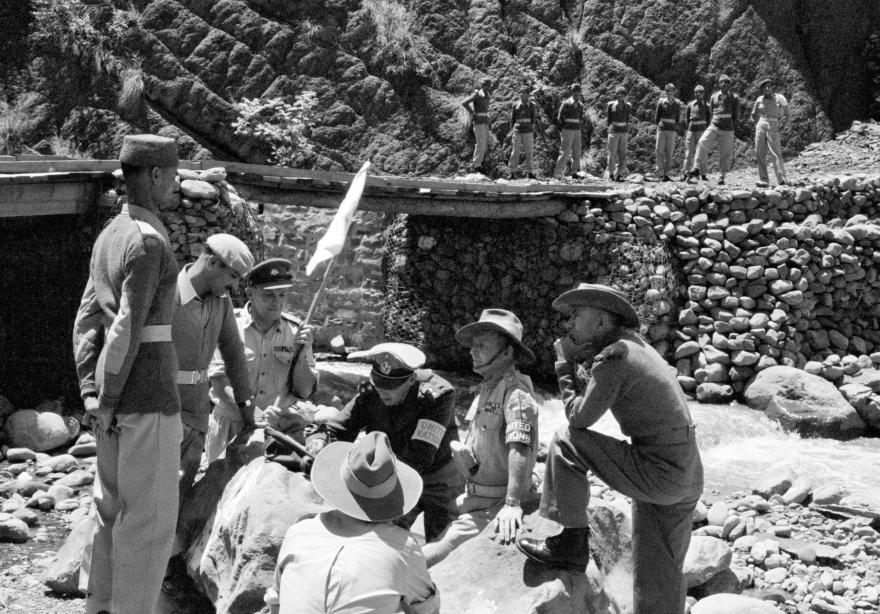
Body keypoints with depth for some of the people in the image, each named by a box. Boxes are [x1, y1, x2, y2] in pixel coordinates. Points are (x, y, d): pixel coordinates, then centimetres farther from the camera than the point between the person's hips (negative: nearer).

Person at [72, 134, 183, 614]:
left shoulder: (109, 236, 11)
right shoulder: (149, 241, -17)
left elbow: (86, 320, 10)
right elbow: (127, 329, -20)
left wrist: (90, 392, 6)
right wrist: (109, 401, -13)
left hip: (113, 398, 9)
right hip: (148, 398, -9)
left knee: (111, 505, 18)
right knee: (149, 519, 1)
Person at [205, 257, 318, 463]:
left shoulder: (295, 330, 2)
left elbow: (305, 391, 4)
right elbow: (220, 385, -11)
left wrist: (301, 353, -12)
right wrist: (254, 415, -25)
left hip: (277, 426, 2)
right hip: (230, 425, -1)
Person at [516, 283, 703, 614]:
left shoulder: (612, 358, -13)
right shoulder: (636, 346, 15)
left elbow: (579, 417, -9)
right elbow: (590, 399, 19)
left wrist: (565, 363, 0)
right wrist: (579, 362, 6)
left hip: (655, 473, -9)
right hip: (686, 479, 9)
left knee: (566, 443, -7)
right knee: (659, 584, 14)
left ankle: (572, 542, 1)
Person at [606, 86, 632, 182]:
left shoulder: (627, 106, 8)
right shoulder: (611, 105, 0)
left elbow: (627, 120, 14)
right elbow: (609, 119, 6)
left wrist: (628, 134, 12)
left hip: (624, 132, 3)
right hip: (613, 131, -3)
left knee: (622, 154, 0)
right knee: (612, 153, -1)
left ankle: (619, 174, 4)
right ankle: (611, 174, 5)